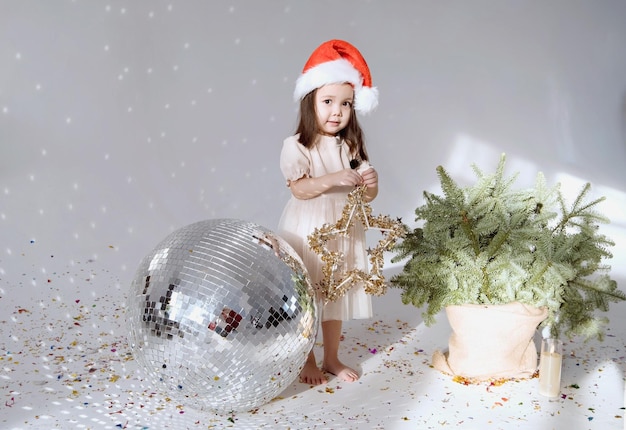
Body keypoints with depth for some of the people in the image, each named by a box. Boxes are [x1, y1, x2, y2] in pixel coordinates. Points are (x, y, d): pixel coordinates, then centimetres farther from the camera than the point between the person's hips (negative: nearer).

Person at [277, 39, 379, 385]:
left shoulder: (351, 147, 3)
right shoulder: (296, 146, -10)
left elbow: (365, 197, 2)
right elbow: (298, 189, -20)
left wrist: (370, 184, -20)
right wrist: (333, 179, -31)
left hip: (343, 233, 5)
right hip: (307, 233, -4)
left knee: (338, 293, 14)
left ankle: (332, 359, 29)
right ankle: (308, 362, 22)